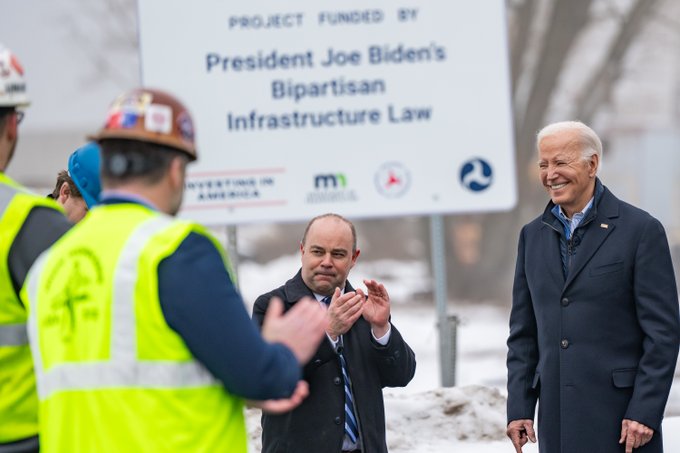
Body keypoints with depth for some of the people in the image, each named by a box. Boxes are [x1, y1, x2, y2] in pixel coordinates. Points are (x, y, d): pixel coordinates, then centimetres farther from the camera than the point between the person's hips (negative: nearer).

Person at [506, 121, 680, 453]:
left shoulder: (641, 230, -3)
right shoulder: (533, 235, 14)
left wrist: (644, 412, -12)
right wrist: (519, 409, 8)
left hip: (619, 414, -5)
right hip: (557, 419, 5)